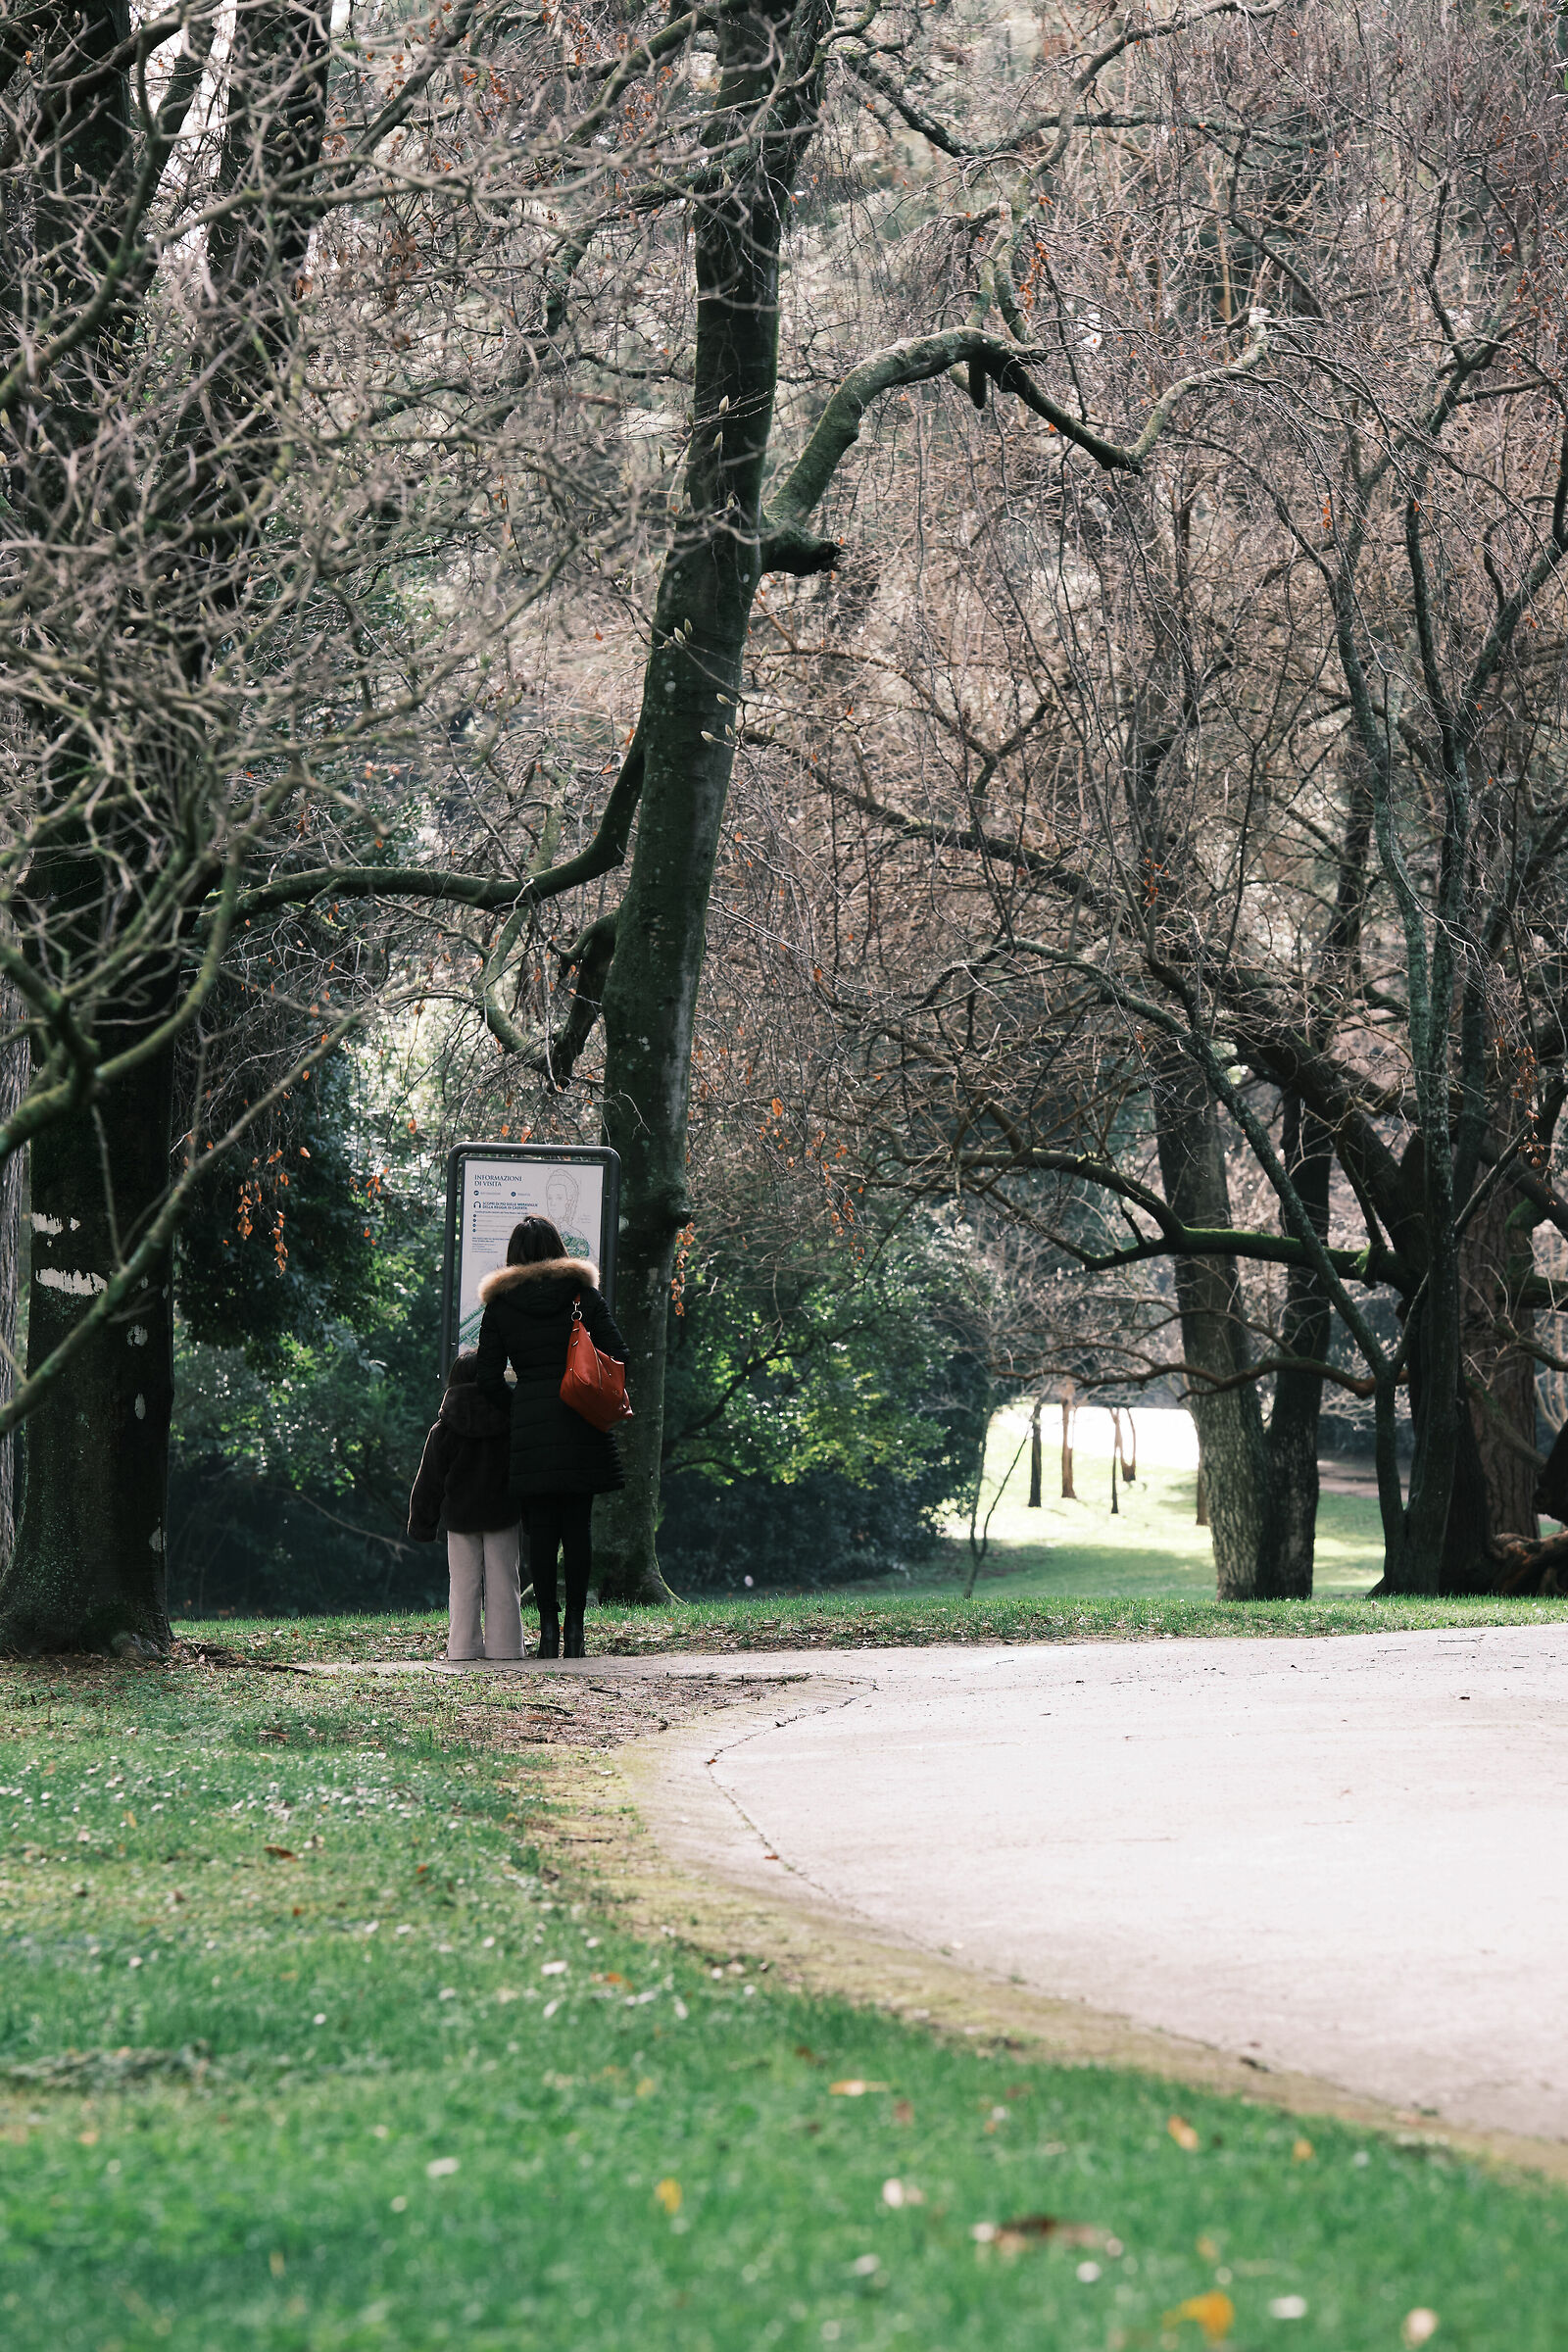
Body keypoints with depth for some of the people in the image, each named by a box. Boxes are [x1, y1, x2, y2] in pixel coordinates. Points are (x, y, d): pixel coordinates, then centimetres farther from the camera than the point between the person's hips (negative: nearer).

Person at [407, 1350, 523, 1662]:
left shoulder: (443, 1431, -3)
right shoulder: (510, 1424, -3)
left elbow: (429, 1483, 0)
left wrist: (422, 1524, 8)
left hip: (460, 1519, 0)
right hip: (501, 1517, 0)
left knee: (464, 1589, 5)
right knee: (503, 1584, 4)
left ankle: (464, 1647, 2)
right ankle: (503, 1646, 2)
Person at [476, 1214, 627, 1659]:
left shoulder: (500, 1304, 5)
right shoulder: (583, 1292, 6)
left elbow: (489, 1380, 1)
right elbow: (617, 1356, 0)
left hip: (530, 1423, 0)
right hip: (582, 1423, 0)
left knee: (541, 1529, 3)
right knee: (578, 1526, 4)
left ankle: (548, 1625, -2)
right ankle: (575, 1627, 2)